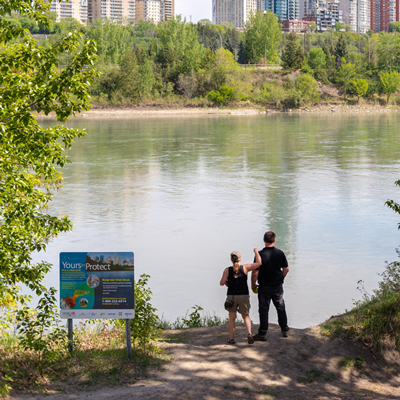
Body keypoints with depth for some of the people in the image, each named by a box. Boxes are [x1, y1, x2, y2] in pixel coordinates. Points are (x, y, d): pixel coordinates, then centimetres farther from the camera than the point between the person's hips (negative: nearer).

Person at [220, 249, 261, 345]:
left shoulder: (227, 270, -5)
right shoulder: (245, 268, -7)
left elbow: (222, 283, -8)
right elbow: (258, 263, -9)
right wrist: (256, 252, 4)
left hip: (231, 296, 0)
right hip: (244, 296, 0)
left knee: (232, 318, 14)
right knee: (246, 316, 15)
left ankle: (231, 338, 12)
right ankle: (249, 333, -8)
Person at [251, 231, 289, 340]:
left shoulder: (260, 254, -18)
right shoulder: (280, 253, -6)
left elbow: (255, 272, -17)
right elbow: (286, 269, 3)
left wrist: (253, 284, -2)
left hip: (264, 287, -3)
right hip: (278, 286, 3)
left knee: (264, 310, 5)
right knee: (281, 308, 18)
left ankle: (262, 334, 9)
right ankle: (284, 330, 26)